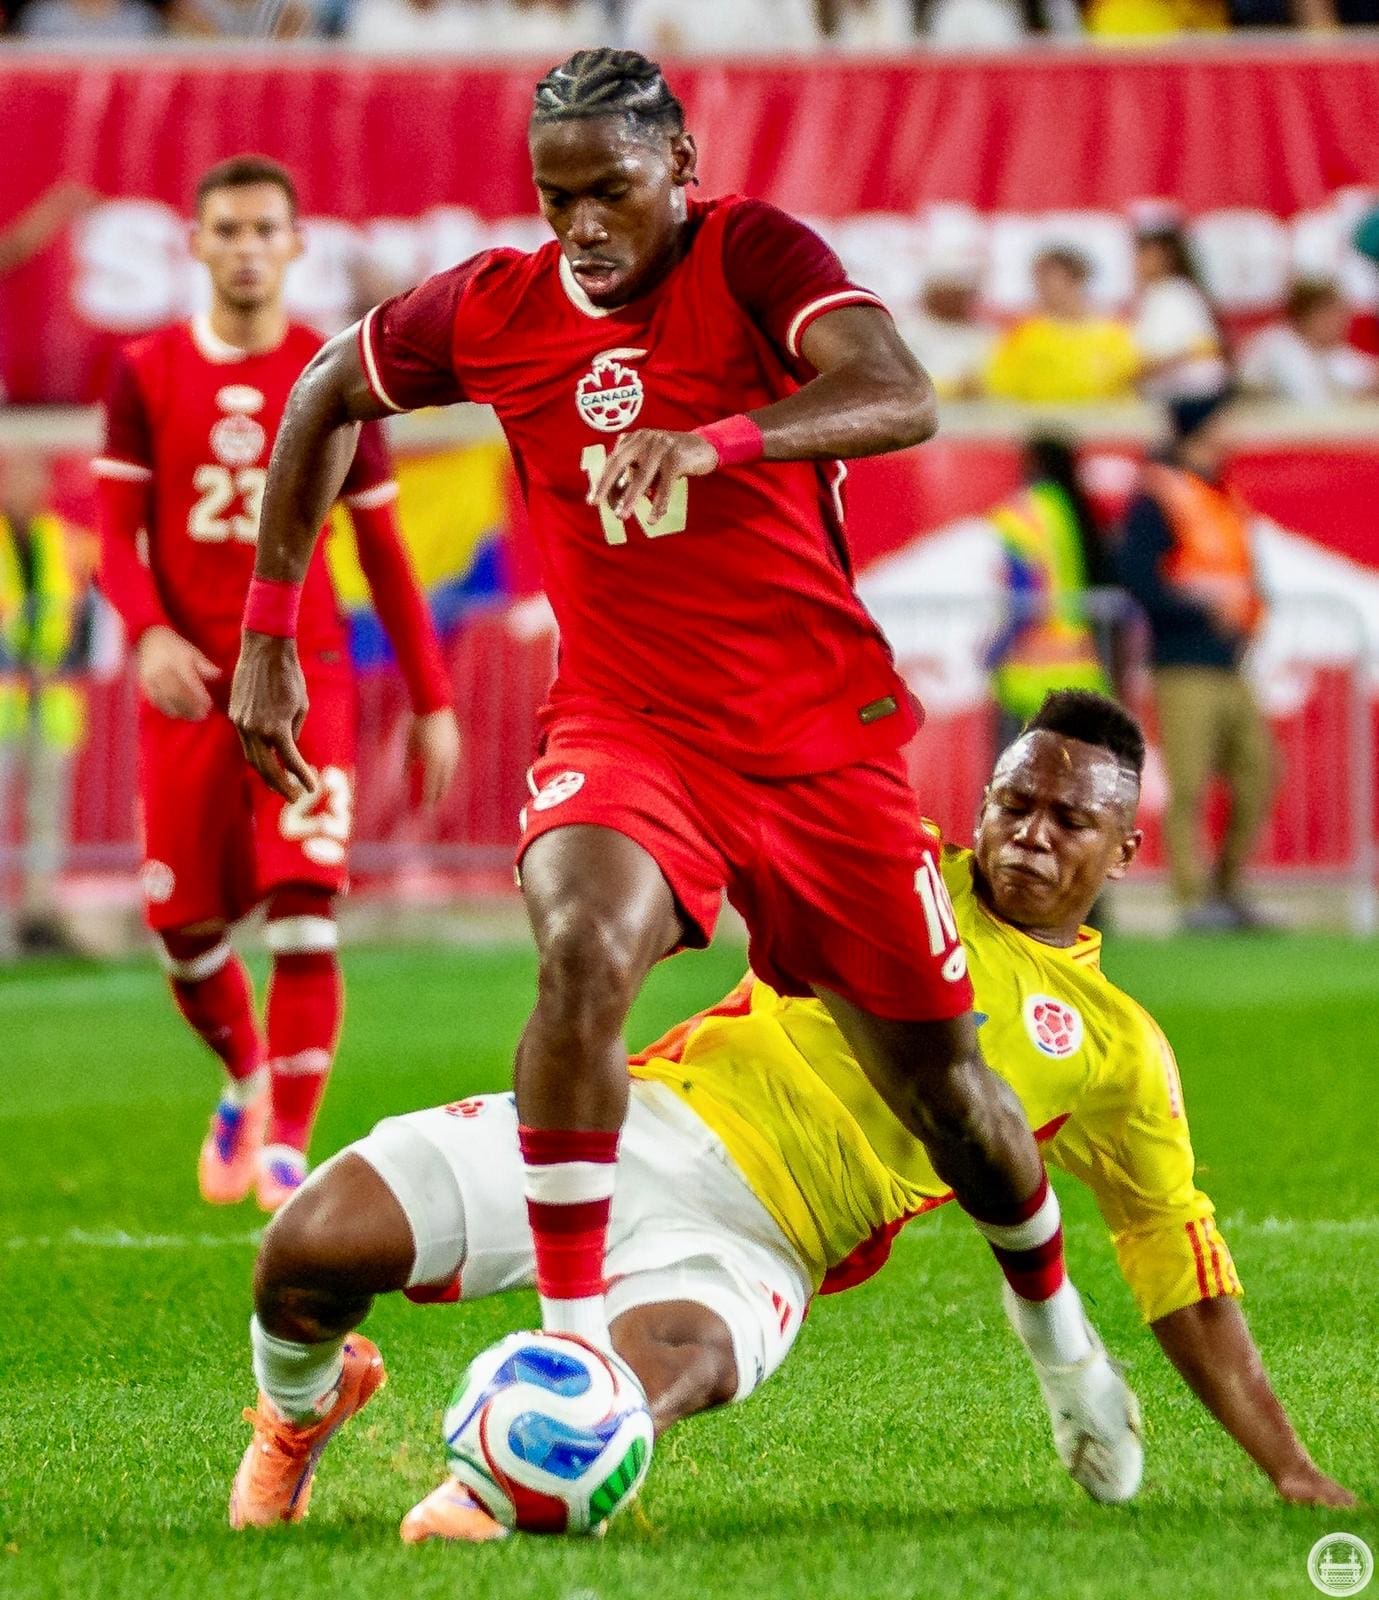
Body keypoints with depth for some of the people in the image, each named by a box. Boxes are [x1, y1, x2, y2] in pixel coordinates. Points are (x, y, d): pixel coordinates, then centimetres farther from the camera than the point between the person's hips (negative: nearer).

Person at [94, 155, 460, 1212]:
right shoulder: (147, 375, 4)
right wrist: (149, 634, -19)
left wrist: (433, 701, 6)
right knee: (187, 933, 5)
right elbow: (118, 538, 2)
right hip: (189, 681, 1)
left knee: (305, 908, -17)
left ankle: (287, 1147, -12)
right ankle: (248, 1076, 36)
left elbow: (383, 551, 7)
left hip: (304, 672, -1)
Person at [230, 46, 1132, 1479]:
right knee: (583, 949, -32)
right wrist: (268, 635, 12)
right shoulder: (493, 309, -1)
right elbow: (325, 395, 17)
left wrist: (718, 438, -45)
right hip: (622, 729, 1)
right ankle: (571, 1341, -27)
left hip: (819, 739, -1)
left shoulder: (755, 257, -10)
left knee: (938, 1083, 6)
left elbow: (901, 400, -28)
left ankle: (1057, 1330, 37)